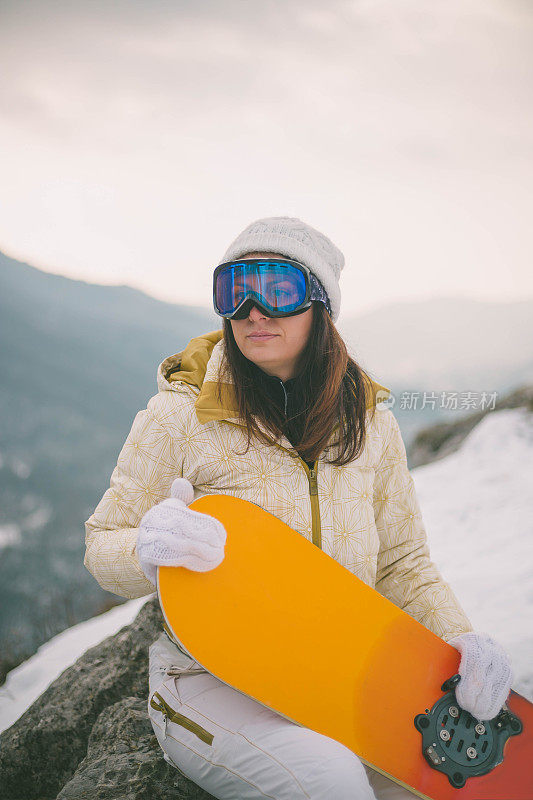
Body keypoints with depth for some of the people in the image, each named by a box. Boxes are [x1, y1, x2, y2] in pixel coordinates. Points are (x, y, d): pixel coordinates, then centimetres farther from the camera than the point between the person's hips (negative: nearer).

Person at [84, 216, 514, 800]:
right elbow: (101, 548, -4)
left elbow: (401, 560, 10)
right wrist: (149, 551, -27)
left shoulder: (371, 423, 2)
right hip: (210, 680, -3)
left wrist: (459, 638, -7)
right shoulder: (180, 414, -9)